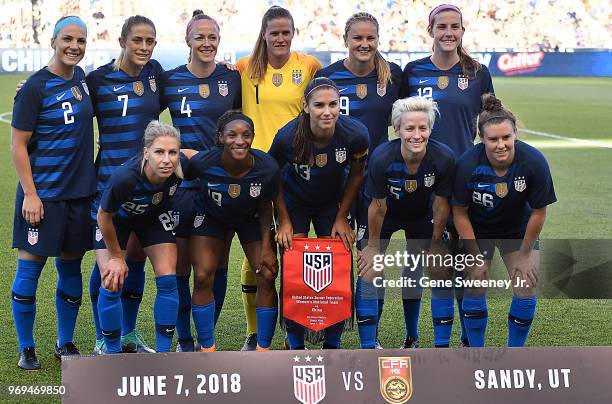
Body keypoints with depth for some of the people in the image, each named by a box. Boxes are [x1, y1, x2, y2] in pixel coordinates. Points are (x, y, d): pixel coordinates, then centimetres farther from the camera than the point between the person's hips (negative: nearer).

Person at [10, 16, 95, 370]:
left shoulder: (81, 78, 8)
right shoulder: (35, 88, -10)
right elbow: (18, 145, -9)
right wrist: (29, 194, -15)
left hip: (80, 191, 6)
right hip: (43, 194, -6)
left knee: (71, 268, 12)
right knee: (30, 269, 1)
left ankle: (66, 344, 24)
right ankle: (27, 349, 13)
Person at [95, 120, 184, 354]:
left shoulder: (182, 167, -34)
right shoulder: (124, 177, -42)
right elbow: (104, 216, -23)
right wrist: (116, 256, -11)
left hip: (156, 217, 3)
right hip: (116, 220, -3)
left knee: (168, 281, -7)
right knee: (112, 285, -11)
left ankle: (163, 353, 5)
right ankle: (112, 352, 9)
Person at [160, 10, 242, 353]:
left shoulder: (232, 79, 6)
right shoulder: (170, 80, 1)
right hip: (183, 182, -1)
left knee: (217, 266, 5)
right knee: (181, 266, 0)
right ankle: (184, 341, 13)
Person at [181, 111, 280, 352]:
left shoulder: (267, 168, -30)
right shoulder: (203, 162, -34)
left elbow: (265, 207, -13)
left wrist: (266, 246, -13)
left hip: (250, 219, 1)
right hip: (211, 217, -1)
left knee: (267, 276, -10)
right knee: (202, 278, -10)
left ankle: (263, 349, 6)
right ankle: (206, 347, 8)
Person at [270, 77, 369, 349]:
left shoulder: (356, 134, -26)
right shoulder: (288, 136, -30)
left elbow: (356, 175, -7)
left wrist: (342, 218, -5)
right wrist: (284, 221, -9)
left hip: (332, 202, 2)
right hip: (294, 203, -1)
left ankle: (332, 343, 14)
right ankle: (296, 345, 8)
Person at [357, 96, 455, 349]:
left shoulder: (443, 158, -31)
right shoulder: (381, 158, -35)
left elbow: (440, 206, -16)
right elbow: (378, 206, -20)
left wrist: (435, 246, -5)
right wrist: (373, 246, -8)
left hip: (421, 214, 2)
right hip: (387, 213, -1)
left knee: (414, 276, 11)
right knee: (369, 274, -12)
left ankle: (412, 338, 34)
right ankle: (368, 346, -3)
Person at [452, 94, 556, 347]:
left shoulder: (534, 162, -28)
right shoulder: (467, 165, -28)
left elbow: (538, 212, -14)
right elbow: (460, 213, -14)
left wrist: (524, 255, -7)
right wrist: (476, 257, -11)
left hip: (519, 229, 1)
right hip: (477, 230, 0)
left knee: (526, 289, -8)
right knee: (474, 287, -6)